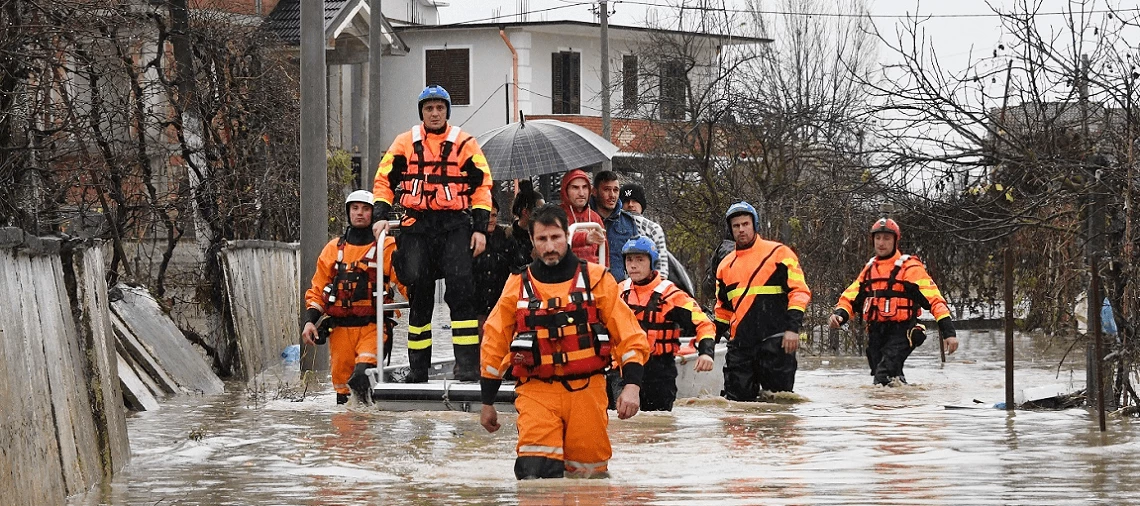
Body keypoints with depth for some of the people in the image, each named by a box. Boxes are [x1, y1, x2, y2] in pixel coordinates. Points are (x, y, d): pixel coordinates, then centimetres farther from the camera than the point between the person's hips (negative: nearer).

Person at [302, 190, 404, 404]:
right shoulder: (333, 249, 15)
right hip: (340, 328, 4)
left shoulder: (388, 248, 5)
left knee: (362, 373, -28)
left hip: (374, 326, -4)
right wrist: (310, 320, 4)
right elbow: (317, 289, 19)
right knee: (341, 380, 0)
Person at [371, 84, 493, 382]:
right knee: (419, 293, 3)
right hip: (417, 225, 2)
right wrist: (381, 215, 0)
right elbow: (385, 180, 14)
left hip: (456, 225, -2)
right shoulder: (405, 143, 11)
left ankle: (467, 364, -15)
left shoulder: (464, 143, 7)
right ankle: (417, 368, 10)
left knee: (460, 288, -14)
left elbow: (482, 186, 7)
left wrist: (480, 228, 0)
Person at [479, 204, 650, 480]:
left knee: (588, 473, 0)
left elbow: (628, 334, 4)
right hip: (536, 389, 0)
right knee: (537, 470, -21)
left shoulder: (596, 279, 6)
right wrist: (487, 403, 19)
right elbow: (494, 343, 17)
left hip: (586, 390, 0)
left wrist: (632, 384, -9)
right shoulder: (518, 287, 8)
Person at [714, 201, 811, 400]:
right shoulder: (726, 265, 18)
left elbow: (799, 291, -6)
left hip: (775, 340, -5)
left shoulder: (778, 253, 0)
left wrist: (793, 327, -16)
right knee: (737, 397, 3)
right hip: (740, 343, 6)